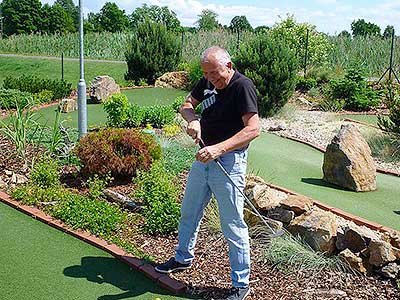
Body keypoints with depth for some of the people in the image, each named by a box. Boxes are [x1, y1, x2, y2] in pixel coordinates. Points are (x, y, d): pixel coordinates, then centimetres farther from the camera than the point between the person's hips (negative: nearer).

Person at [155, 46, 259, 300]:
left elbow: (253, 129, -27)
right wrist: (192, 119, -8)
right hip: (204, 156, 8)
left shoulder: (243, 86, -18)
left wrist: (218, 149, -36)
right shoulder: (207, 82, 4)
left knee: (233, 225, -1)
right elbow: (187, 104, 16)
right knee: (189, 212, 21)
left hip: (229, 161, -8)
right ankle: (184, 258, 44)